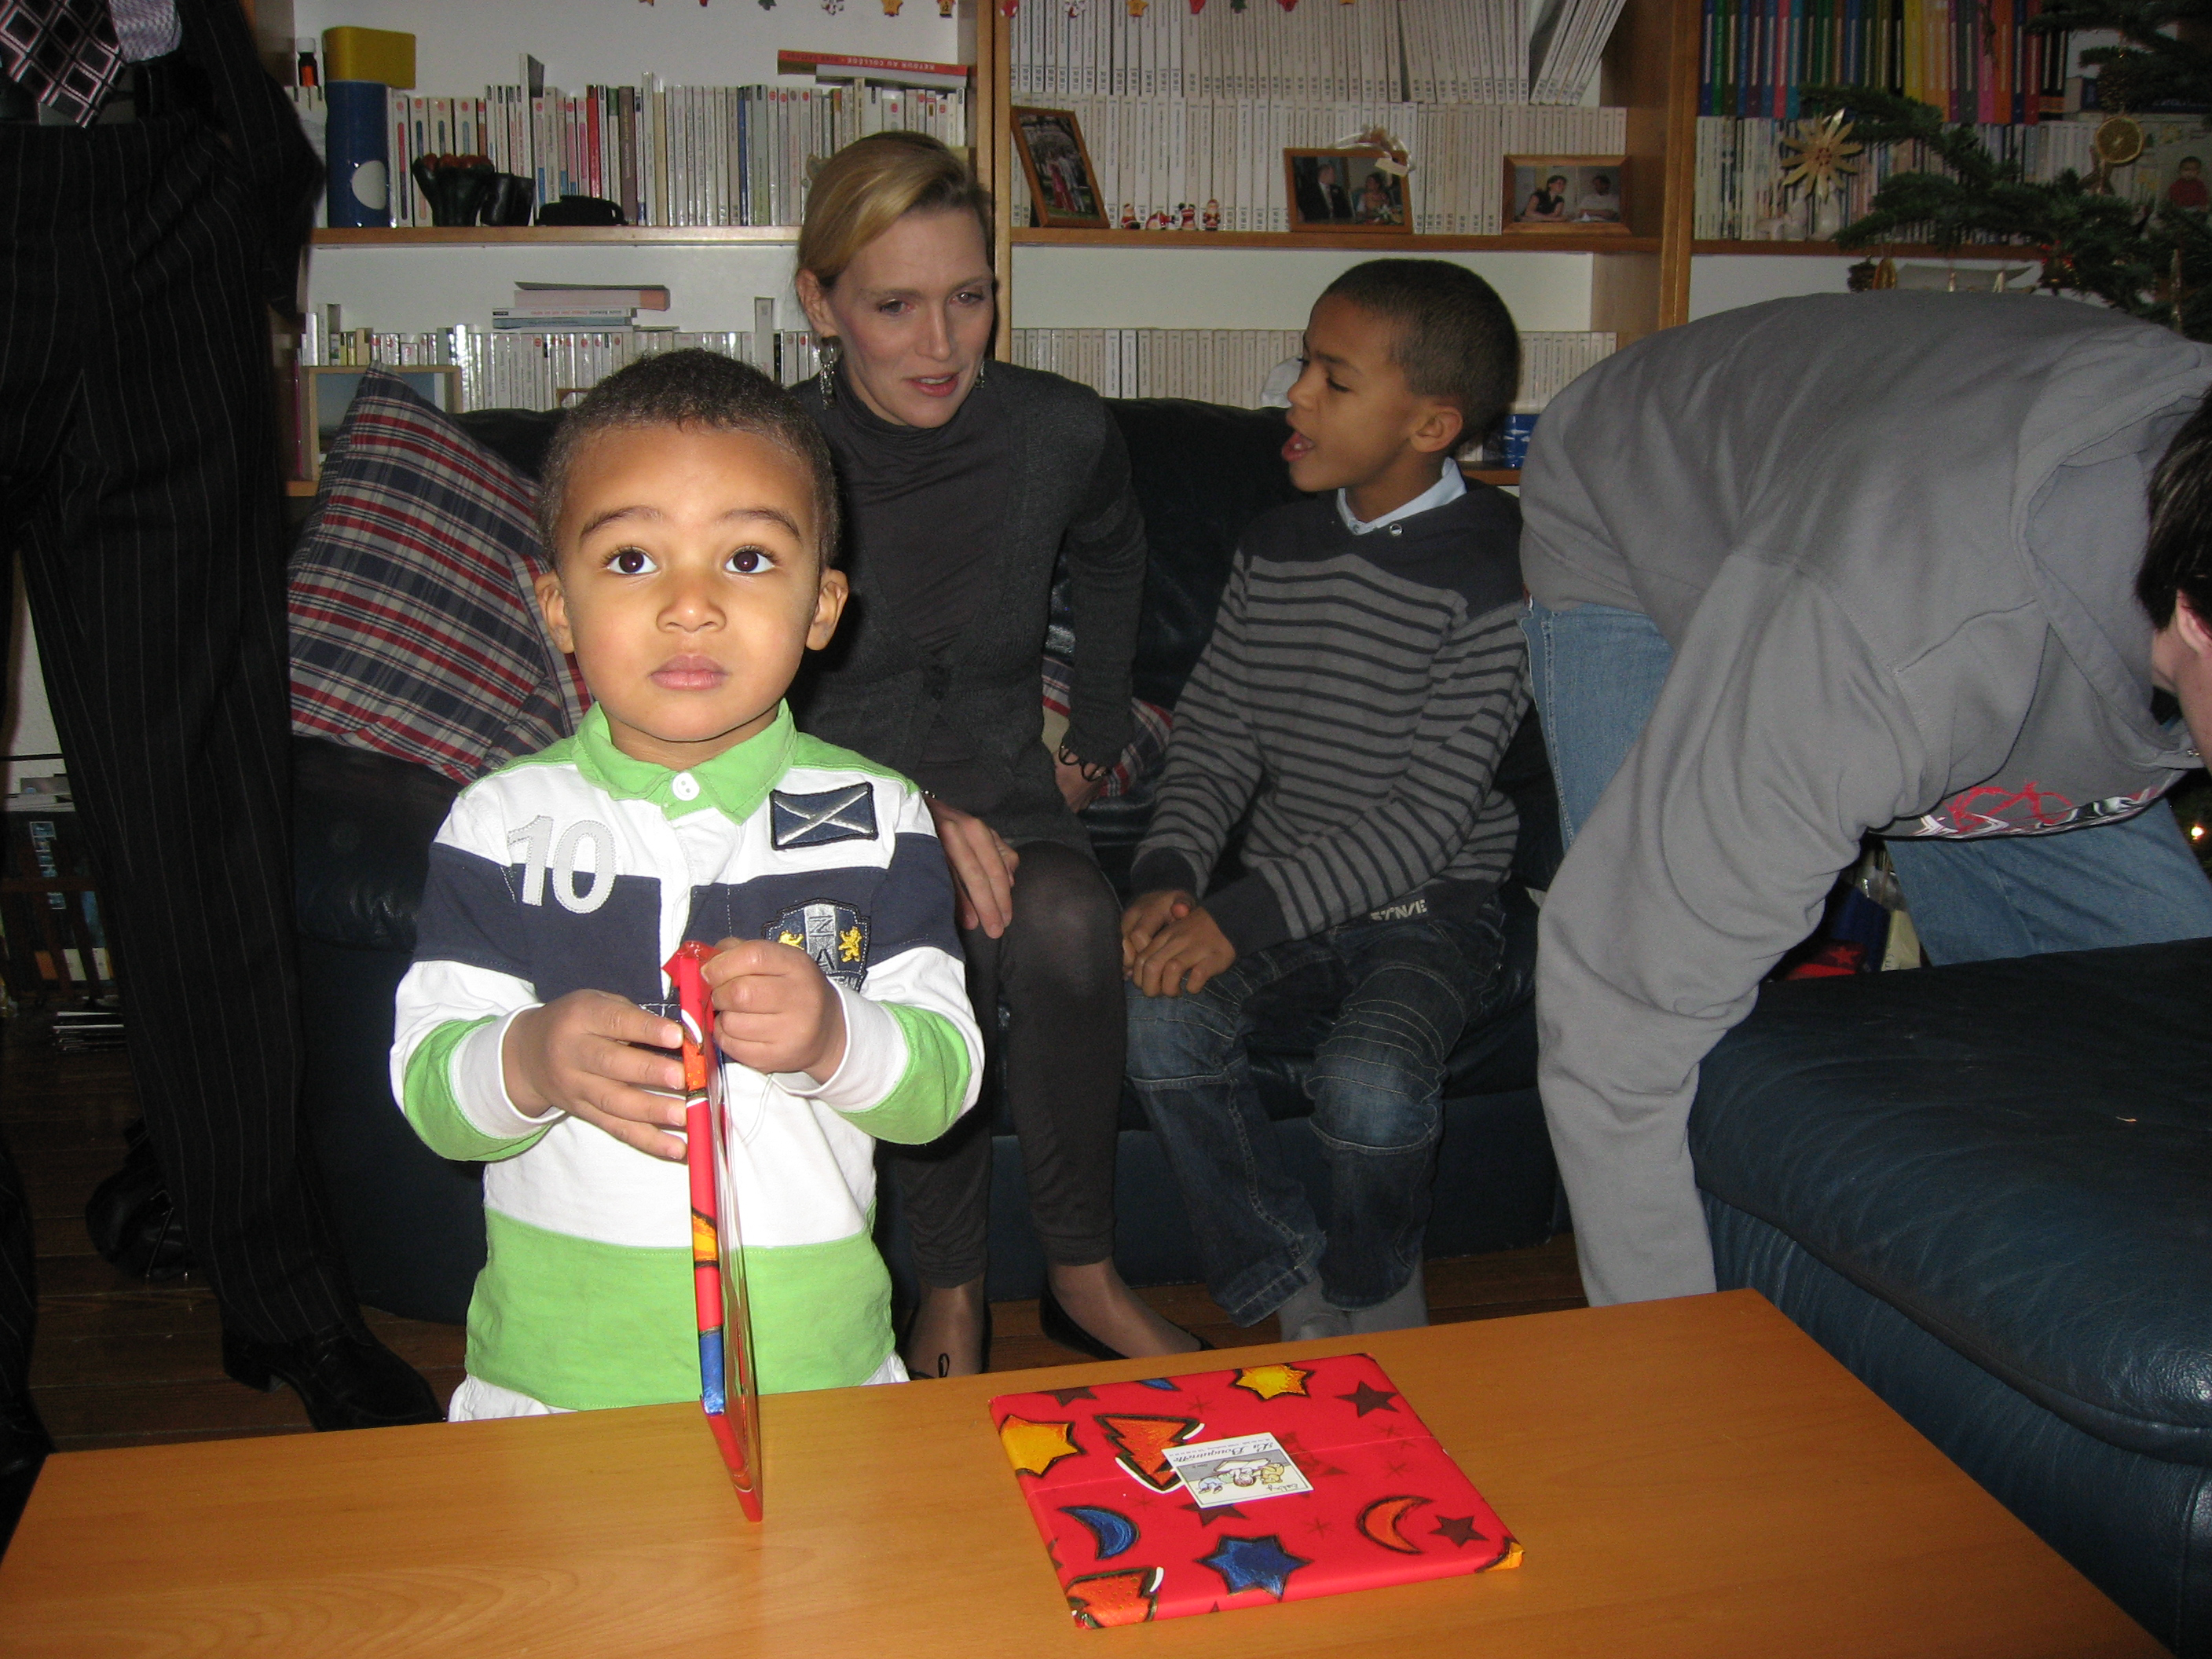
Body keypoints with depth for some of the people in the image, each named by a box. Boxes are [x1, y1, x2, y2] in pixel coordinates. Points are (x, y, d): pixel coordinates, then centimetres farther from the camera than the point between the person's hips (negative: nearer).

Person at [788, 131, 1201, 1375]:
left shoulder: (1062, 433, -4)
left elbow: (1113, 562, 21)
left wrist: (1102, 727, 22)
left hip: (1000, 776, 2)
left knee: (1068, 917, -32)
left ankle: (1084, 1272, -11)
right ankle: (951, 1288, -12)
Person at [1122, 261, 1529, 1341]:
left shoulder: (1493, 575, -13)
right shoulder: (1277, 549, 6)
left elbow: (1430, 814, -18)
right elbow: (1214, 735, 7)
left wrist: (1246, 913, -25)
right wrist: (1168, 876, -13)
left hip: (1428, 902, -4)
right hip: (1278, 891, 5)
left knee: (1370, 1080, -31)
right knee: (1159, 1022, -22)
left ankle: (1375, 1304, 4)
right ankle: (1297, 1297, -3)